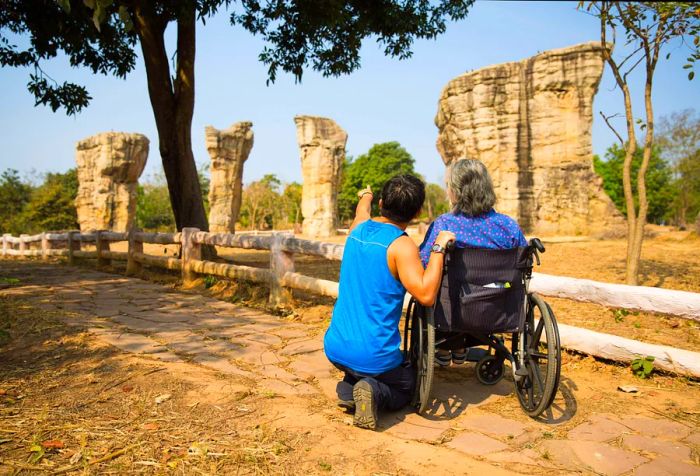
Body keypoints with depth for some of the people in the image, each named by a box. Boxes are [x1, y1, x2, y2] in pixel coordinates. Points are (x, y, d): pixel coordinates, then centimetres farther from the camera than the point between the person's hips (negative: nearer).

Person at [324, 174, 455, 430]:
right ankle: (376, 393, -8)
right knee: (405, 388, 24)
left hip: (335, 348, 6)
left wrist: (365, 196, 50)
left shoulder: (359, 228, 2)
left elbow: (362, 210, 28)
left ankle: (348, 387, 7)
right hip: (373, 357, -6)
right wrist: (439, 248, -22)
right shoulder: (401, 245, -18)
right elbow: (426, 295, -28)